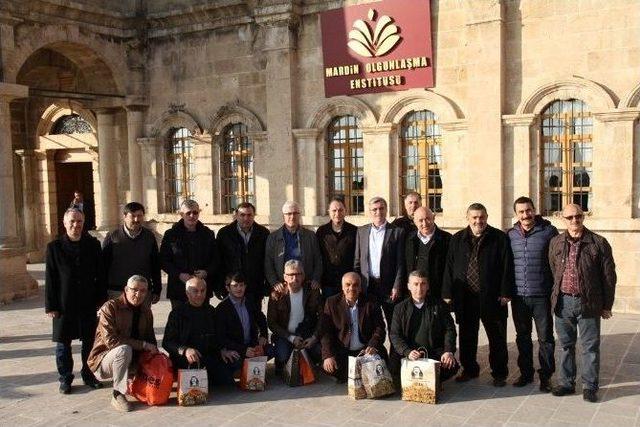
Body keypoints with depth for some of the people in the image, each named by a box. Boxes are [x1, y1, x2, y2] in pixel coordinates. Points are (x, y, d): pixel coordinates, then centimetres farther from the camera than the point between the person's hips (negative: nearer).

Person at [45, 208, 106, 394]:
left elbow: (100, 274, 6)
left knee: (89, 341, 11)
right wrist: (51, 306, -5)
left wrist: (101, 299, 2)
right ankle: (65, 378, 21)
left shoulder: (93, 244, 3)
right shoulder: (54, 247, -2)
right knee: (63, 343, 7)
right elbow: (50, 279, -2)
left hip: (88, 304, 2)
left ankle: (88, 374, 27)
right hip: (64, 305, -2)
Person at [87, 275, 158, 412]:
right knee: (124, 349, -37)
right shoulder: (110, 307, -16)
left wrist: (155, 353, -10)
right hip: (103, 360, -6)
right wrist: (143, 345, -27)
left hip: (131, 361, 6)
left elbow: (150, 338, 12)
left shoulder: (146, 311, 5)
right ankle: (118, 395, -22)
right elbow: (110, 340, -26)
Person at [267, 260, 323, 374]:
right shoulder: (277, 294, -8)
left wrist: (314, 337, -15)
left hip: (308, 335, 2)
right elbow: (271, 323, -5)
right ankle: (280, 377, 9)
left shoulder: (313, 291, -4)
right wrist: (291, 338, -15)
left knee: (319, 352, -24)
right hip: (284, 335, -1)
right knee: (282, 358, -28)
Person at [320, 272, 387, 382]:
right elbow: (326, 332, -2)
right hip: (341, 353, 0)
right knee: (328, 367, -27)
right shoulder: (332, 303, 3)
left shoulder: (371, 303, 3)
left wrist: (373, 346, -21)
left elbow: (379, 329, 0)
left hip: (366, 351, 1)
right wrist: (328, 356, -16)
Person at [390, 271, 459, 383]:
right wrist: (407, 352, -18)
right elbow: (395, 335, 1)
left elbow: (449, 329, 7)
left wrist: (449, 351, -11)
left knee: (452, 366, -28)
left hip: (435, 352, 1)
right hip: (409, 353, -1)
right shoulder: (400, 308, 9)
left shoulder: (439, 305, 11)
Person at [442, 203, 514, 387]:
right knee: (467, 337, 13)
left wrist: (505, 293, -10)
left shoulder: (499, 238, -1)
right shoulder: (457, 240, 8)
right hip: (465, 298, 3)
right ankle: (469, 369, 27)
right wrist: (448, 294, 2)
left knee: (496, 337, 6)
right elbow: (449, 267, 7)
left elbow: (507, 267, -4)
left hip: (491, 296, -3)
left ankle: (499, 373, 18)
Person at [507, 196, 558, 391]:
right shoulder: (510, 235, 5)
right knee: (522, 337, 14)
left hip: (541, 295, -3)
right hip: (518, 296, 3)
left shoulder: (549, 231, -4)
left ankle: (546, 375, 18)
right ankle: (526, 373, 28)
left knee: (545, 338, 5)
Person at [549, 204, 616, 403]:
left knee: (590, 347, 5)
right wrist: (554, 297, 11)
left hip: (589, 303, -3)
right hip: (563, 302, 3)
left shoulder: (598, 243, -3)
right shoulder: (555, 243, 6)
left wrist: (607, 305, -1)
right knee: (565, 345, 13)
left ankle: (590, 386, 17)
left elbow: (609, 276, 0)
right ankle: (566, 383, 25)